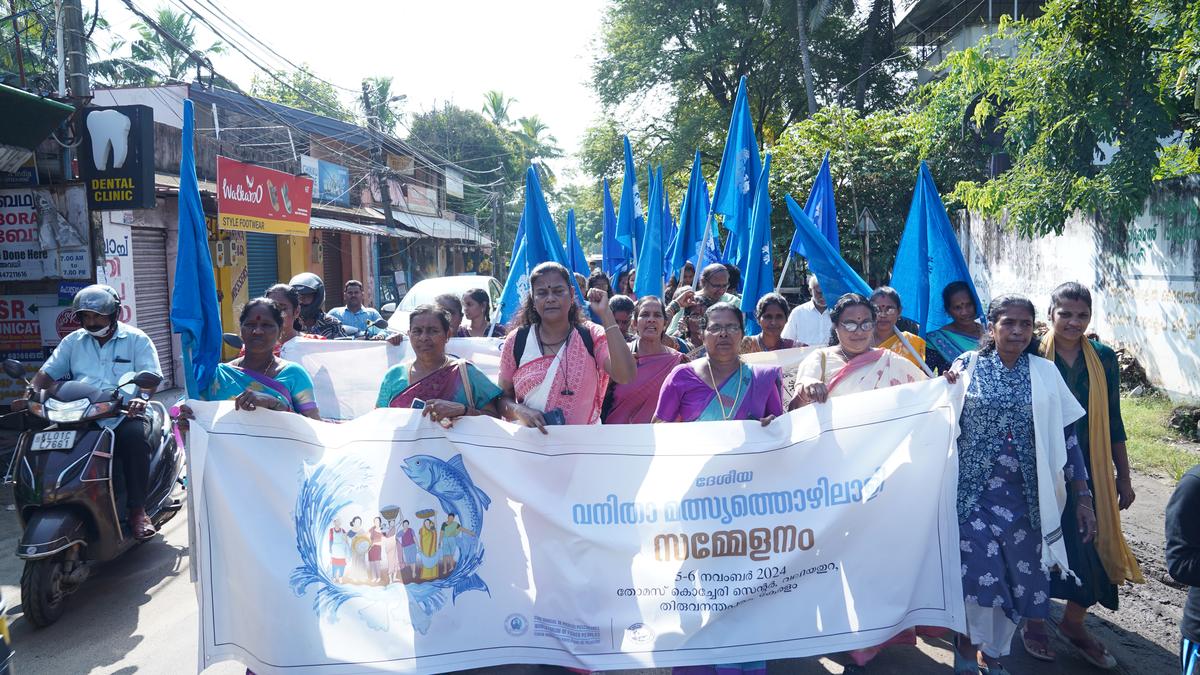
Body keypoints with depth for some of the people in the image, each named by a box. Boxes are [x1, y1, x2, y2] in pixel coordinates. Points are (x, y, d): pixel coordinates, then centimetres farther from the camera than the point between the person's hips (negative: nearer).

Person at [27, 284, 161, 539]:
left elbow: (150, 376, -3)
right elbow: (48, 372, 13)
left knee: (135, 435, -35)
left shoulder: (136, 339, 6)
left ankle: (137, 511, -28)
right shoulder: (73, 341, 18)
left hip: (125, 414, -4)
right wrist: (29, 394, -8)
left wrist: (141, 398, -25)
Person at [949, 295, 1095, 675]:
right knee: (981, 571, -8)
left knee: (1019, 576, 7)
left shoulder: (1045, 373, 4)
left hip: (1023, 495, 2)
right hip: (973, 488, -2)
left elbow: (1065, 437, 5)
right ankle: (969, 640, 22)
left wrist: (1083, 497, 3)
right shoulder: (967, 365, 0)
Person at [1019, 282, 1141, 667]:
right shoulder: (1031, 355, -7)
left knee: (1095, 548, 5)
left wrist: (1124, 477, 9)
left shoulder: (1104, 359, 3)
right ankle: (1033, 622, 27)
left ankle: (1073, 623, 28)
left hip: (1090, 471, 3)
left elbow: (1114, 423, 8)